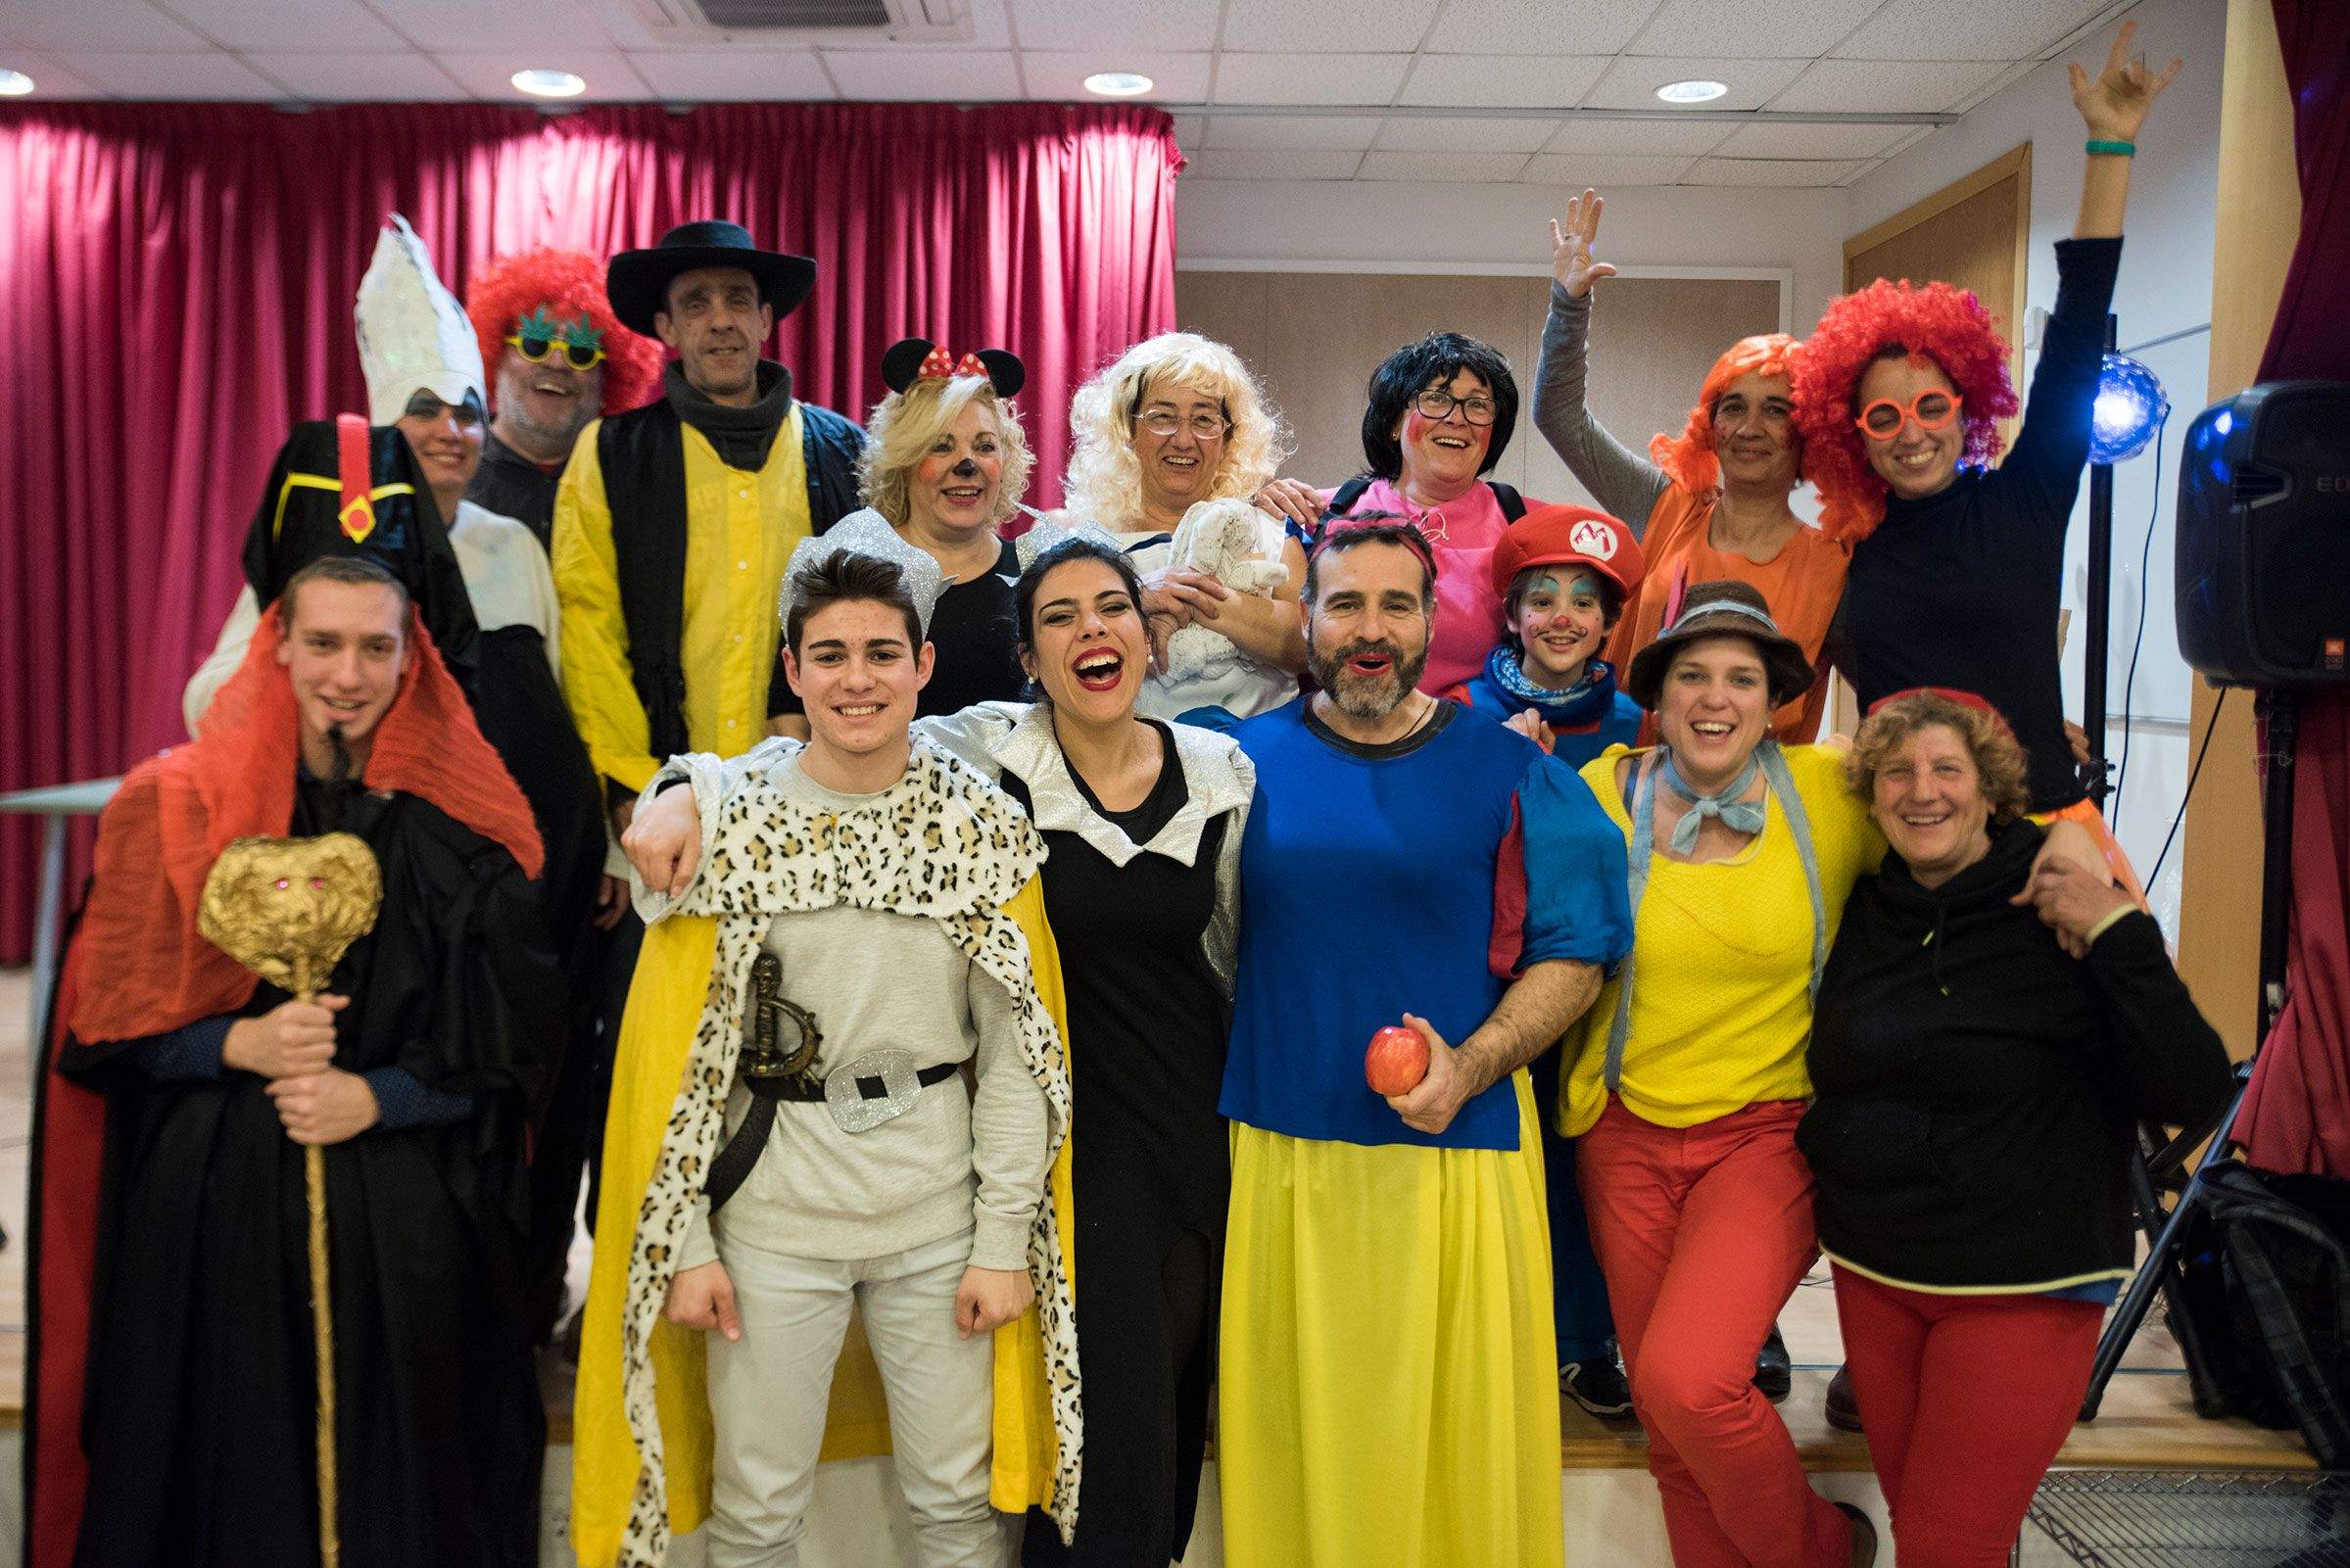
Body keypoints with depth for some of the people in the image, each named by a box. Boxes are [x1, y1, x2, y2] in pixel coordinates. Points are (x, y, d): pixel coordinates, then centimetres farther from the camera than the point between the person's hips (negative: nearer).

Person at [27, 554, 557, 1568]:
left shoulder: (459, 829, -2)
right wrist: (238, 1044, -13)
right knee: (233, 1466, 10)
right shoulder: (178, 809, 1)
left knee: (394, 1474, 9)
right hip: (216, 1210, 1)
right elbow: (106, 1019, 3)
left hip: (404, 1217, 0)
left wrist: (377, 1097, -13)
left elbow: (509, 1034, -1)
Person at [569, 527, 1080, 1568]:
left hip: (940, 1198, 1)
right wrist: (686, 1242, -4)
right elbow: (678, 1051, -2)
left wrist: (1003, 1239, -3)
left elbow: (1016, 1051, 0)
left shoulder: (984, 827, -1)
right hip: (773, 1199, -1)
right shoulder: (732, 826, -4)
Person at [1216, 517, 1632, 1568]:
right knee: (1291, 1425, 11)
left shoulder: (1507, 772, 1)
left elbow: (1573, 955, 0)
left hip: (1454, 1150, -1)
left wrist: (1470, 1067, -13)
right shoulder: (1243, 762, 4)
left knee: (1459, 1433, 8)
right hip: (1279, 1151, 1)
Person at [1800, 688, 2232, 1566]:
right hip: (1872, 1273, 5)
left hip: (2022, 1287, -5)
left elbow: (2193, 1099, -18)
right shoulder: (1864, 915, 3)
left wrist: (2120, 936, -25)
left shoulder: (2061, 916, -11)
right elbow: (1829, 1077, 19)